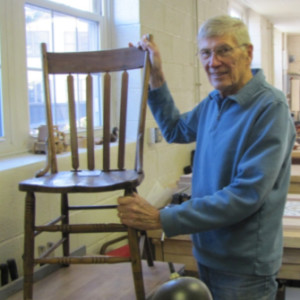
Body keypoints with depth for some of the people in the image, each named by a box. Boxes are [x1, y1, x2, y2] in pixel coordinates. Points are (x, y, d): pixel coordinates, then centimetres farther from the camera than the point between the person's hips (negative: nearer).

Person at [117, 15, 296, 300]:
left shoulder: (270, 108, -22)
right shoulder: (213, 101, 2)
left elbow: (245, 196, -27)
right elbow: (176, 130, 21)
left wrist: (161, 218, -28)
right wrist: (156, 76, 9)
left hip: (244, 266, -7)